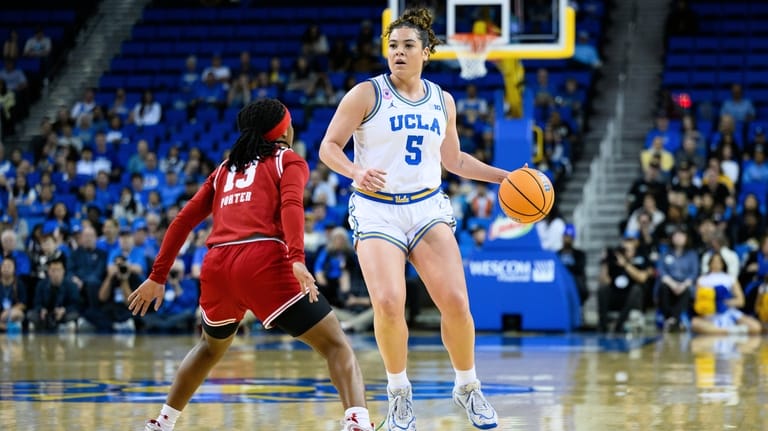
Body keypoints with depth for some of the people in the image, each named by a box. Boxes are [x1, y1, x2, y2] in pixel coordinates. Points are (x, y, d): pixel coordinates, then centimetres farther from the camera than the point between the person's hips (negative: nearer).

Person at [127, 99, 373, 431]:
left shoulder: (226, 167, 29)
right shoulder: (288, 160, 15)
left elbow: (183, 220, 24)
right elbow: (291, 206, -7)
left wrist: (158, 276, 28)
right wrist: (297, 259, -20)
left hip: (216, 266, 5)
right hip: (262, 260, -5)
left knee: (212, 346, 34)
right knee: (336, 344, -4)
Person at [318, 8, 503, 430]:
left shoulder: (442, 101, 10)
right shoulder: (366, 94, -4)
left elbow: (453, 160, 23)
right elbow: (329, 147, -5)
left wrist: (503, 176, 14)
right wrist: (356, 172, -24)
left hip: (427, 208, 3)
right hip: (377, 211, -3)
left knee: (456, 301, -12)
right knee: (389, 303, -21)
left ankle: (468, 387, 10)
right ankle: (399, 390, 3)